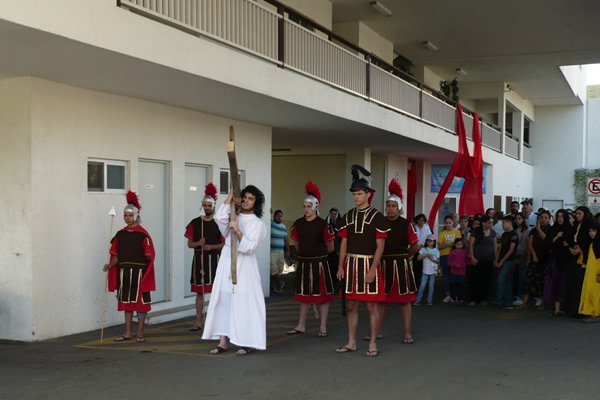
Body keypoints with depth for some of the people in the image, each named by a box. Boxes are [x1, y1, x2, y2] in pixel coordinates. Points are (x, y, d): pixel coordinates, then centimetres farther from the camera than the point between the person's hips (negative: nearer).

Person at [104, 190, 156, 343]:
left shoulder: (143, 235, -8)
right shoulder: (120, 234, 8)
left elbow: (149, 256, -11)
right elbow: (116, 255, 10)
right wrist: (110, 265, -6)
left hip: (139, 272, -5)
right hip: (124, 272, 5)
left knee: (140, 302, 2)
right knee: (126, 301, 11)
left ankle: (140, 333, 11)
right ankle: (127, 333, 19)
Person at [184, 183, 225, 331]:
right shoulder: (195, 223, 6)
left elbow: (225, 244, -2)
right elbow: (189, 244, 7)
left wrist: (211, 247, -16)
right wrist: (198, 243, -13)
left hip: (214, 259, -3)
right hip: (199, 259, 3)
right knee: (199, 291, 6)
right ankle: (199, 321, 11)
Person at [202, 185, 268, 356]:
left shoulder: (258, 223, 1)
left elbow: (249, 247, -9)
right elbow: (219, 218, -12)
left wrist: (238, 231, -20)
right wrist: (231, 196, -5)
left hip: (244, 265, -4)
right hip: (227, 262, 4)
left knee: (243, 302, -5)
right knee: (223, 299, 2)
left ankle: (246, 342, 2)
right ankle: (223, 341, 5)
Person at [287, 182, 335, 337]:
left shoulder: (322, 224, -11)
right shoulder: (298, 223, 2)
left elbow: (330, 247, -3)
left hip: (319, 263, -5)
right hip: (303, 262, 5)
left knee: (322, 295, 2)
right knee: (303, 295, 12)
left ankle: (323, 328, 9)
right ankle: (301, 326, 20)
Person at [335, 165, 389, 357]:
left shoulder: (377, 217, -6)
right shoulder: (348, 217, 9)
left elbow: (380, 246, -8)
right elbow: (344, 244, 11)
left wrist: (372, 269, -15)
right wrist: (341, 267, 4)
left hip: (369, 264, -5)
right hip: (351, 264, 5)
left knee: (371, 305, -1)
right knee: (351, 305, 9)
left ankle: (373, 344, 7)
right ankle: (351, 343, 19)